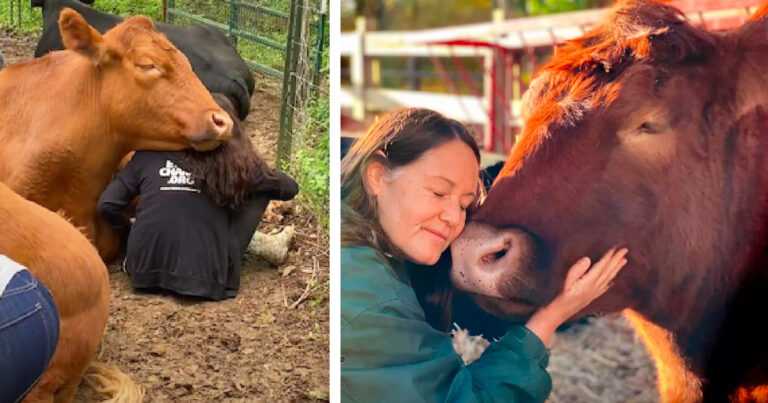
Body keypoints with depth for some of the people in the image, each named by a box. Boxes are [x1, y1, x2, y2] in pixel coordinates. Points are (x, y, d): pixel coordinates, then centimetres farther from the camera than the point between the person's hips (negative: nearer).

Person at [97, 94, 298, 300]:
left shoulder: (150, 154, 3)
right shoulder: (237, 163, 1)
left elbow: (107, 205, 3)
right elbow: (290, 188, 15)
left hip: (146, 273, 2)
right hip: (206, 280, -2)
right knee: (260, 191, 12)